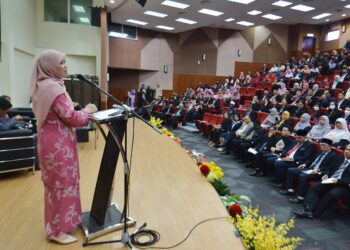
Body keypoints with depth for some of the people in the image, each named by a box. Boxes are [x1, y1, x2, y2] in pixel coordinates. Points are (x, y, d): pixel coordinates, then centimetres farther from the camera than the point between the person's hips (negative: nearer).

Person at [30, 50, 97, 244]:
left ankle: (61, 220, 36)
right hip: (58, 144, -10)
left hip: (55, 142, 10)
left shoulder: (45, 85, 12)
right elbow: (71, 118, -20)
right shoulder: (53, 87, -21)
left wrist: (70, 106, 6)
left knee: (59, 184, 20)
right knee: (61, 185, 2)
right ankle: (57, 230, 17)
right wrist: (86, 111, -5)